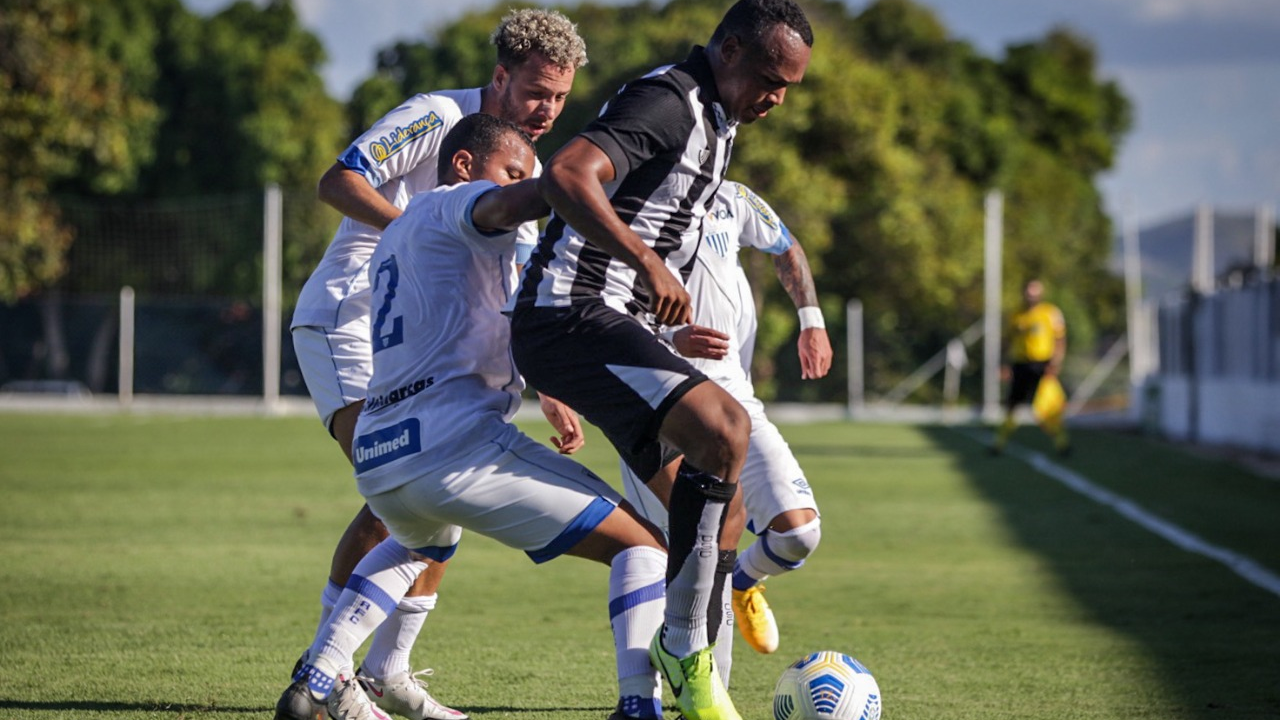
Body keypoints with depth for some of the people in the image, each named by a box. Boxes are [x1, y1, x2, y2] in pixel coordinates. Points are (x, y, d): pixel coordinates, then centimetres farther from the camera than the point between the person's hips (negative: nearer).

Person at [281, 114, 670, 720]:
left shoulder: (395, 238, 31)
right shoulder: (454, 204, 4)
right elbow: (514, 202, -22)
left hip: (376, 456, 9)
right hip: (453, 439, -9)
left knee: (418, 546, 44)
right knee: (644, 544, -3)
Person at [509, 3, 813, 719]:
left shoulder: (713, 122, 19)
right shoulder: (669, 101, -14)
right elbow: (566, 175, -29)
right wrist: (649, 263, -33)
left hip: (618, 325, 11)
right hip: (571, 313, -11)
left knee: (719, 508, 6)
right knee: (724, 427, -29)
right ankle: (685, 642, -19)